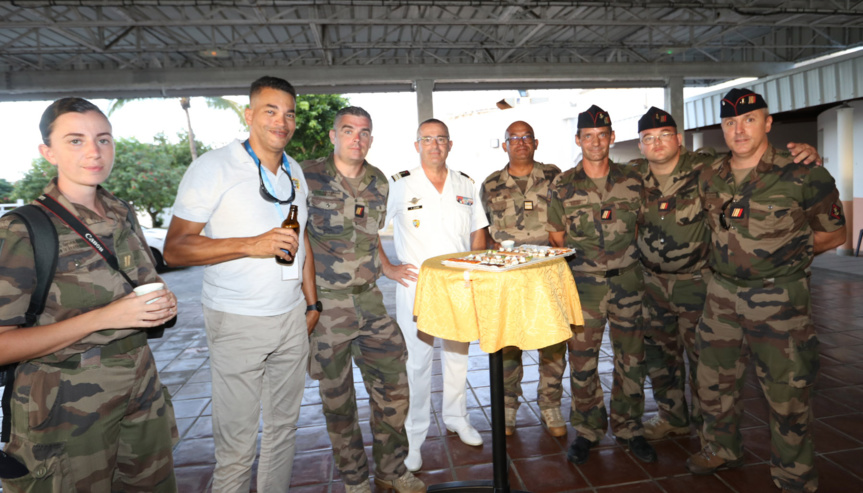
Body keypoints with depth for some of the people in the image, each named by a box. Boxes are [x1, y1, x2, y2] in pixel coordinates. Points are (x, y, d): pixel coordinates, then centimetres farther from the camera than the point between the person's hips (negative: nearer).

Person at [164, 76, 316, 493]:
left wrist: (311, 303, 16)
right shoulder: (212, 168, -9)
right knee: (237, 440, 4)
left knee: (283, 426, 16)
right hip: (238, 322, -5)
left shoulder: (294, 171, 10)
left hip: (292, 318, 6)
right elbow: (175, 249, -13)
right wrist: (251, 245, -23)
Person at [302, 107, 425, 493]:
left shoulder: (379, 182, 8)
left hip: (369, 299, 4)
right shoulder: (307, 176, -6)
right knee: (337, 396, 9)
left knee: (393, 385, 8)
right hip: (324, 303, -4)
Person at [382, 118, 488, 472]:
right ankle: (414, 436, 19)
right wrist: (387, 268, -9)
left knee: (458, 355, 16)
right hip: (416, 287, -4)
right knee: (418, 361, 2)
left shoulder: (465, 185, 7)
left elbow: (477, 231, 15)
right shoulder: (399, 186, -5)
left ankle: (456, 418, 37)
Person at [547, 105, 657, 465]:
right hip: (583, 283, -1)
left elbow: (641, 225, 16)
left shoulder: (632, 180, 4)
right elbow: (557, 239, 5)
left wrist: (630, 258, 10)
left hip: (627, 280, 2)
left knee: (631, 359, 9)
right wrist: (580, 262, -1)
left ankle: (628, 427, 28)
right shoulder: (562, 186, -1)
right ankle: (587, 429, 22)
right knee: (581, 360, 2)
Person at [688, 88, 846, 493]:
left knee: (786, 391, 6)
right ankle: (723, 449, 38)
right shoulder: (710, 178, 1)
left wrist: (784, 255, -1)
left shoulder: (803, 176, -12)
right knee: (714, 380, 15)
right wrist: (736, 254, 9)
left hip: (779, 297, -4)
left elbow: (833, 234, 0)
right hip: (722, 293, 4)